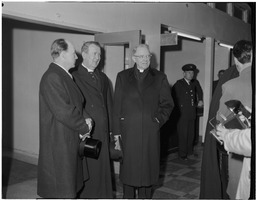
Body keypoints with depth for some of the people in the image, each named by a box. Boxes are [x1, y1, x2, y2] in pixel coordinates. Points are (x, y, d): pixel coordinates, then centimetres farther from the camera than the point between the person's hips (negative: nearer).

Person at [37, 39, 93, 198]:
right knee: (61, 191, 3)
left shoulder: (65, 76, 13)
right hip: (59, 142, -9)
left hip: (71, 142, 10)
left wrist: (86, 119, -4)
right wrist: (84, 127, -11)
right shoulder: (52, 77, -19)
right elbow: (63, 112, -24)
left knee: (70, 184, 18)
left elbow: (77, 104, 15)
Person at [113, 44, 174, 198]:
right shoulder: (123, 76, 9)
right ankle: (128, 195, 22)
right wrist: (116, 131, -1)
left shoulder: (159, 77, 8)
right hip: (128, 132, 0)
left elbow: (168, 103, 8)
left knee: (148, 167, 6)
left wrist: (159, 119, -9)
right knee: (128, 168, 6)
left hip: (151, 132, 0)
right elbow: (117, 105, 5)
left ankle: (145, 195, 23)